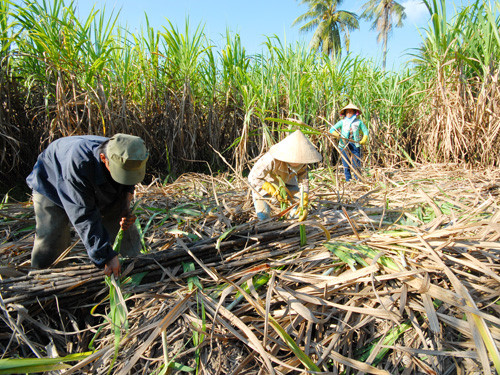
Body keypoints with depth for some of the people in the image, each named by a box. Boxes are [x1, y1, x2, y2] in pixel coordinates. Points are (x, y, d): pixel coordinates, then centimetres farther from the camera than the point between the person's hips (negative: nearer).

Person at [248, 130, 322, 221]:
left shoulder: (301, 161, -24)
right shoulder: (271, 159, -40)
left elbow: (304, 182, -15)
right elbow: (253, 178, -33)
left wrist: (304, 205, -26)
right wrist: (273, 191, -36)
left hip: (286, 181, 4)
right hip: (265, 184, -4)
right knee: (263, 216, -14)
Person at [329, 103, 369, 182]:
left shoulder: (359, 122, 9)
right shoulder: (342, 122, 7)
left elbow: (365, 131, 17)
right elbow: (332, 129, 5)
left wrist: (363, 141, 3)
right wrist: (338, 135, -11)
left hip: (355, 145, 0)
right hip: (344, 146, 0)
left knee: (356, 164, -3)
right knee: (346, 165, 2)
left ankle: (358, 180, 5)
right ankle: (348, 181, 9)